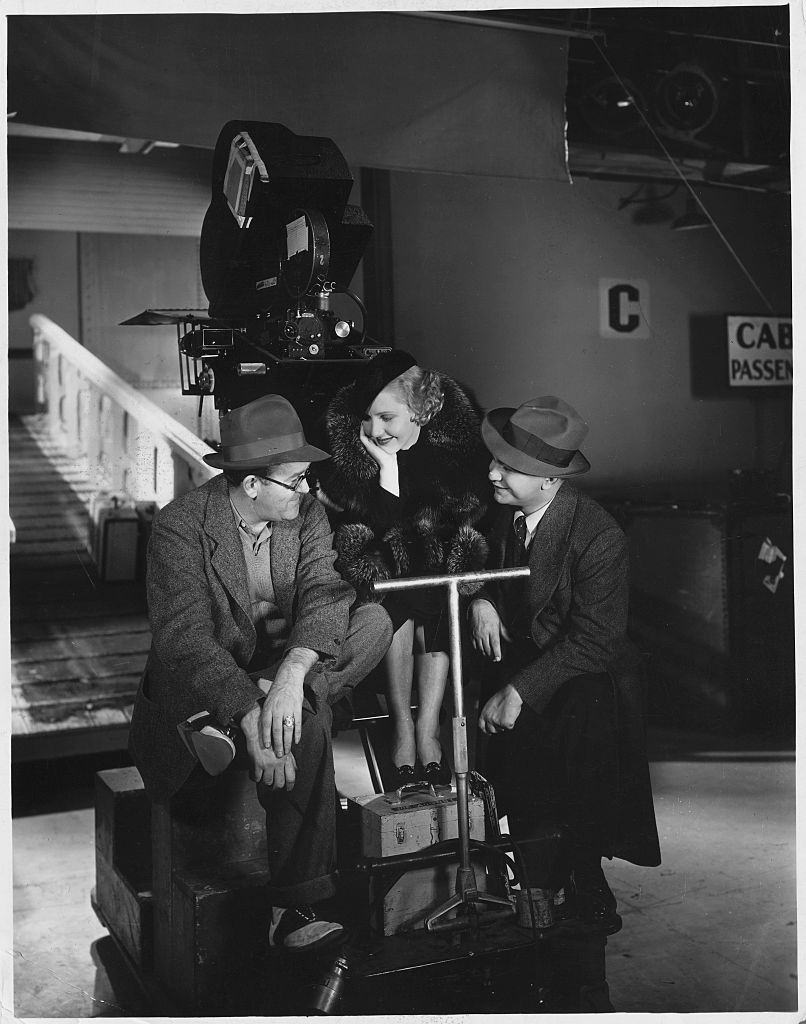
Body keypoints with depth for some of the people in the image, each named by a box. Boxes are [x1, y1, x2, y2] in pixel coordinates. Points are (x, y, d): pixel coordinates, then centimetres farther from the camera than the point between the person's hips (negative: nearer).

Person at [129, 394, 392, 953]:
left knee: (376, 620, -19)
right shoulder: (180, 526, -17)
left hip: (283, 670, 5)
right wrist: (251, 717, -40)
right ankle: (297, 907, -24)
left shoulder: (307, 513, -3)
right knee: (307, 721, -33)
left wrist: (291, 676, -38)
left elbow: (325, 592, -18)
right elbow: (185, 637, -27)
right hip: (200, 685, -5)